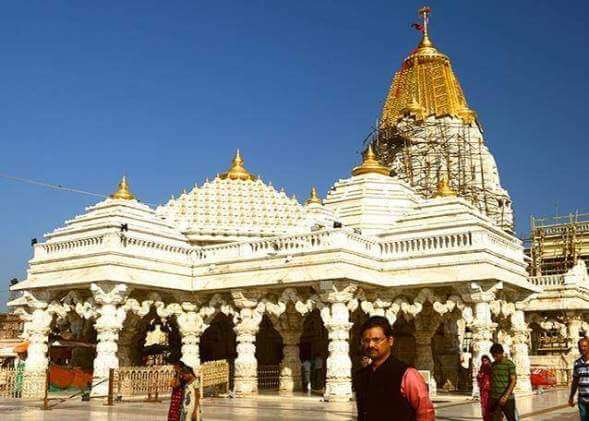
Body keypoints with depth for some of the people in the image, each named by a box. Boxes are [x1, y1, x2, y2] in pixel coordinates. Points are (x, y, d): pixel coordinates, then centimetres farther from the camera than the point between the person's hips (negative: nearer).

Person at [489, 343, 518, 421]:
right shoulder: (493, 364, 9)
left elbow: (513, 381, -12)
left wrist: (506, 396, -20)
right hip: (494, 398, 4)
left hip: (507, 398, -4)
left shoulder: (509, 364, -6)